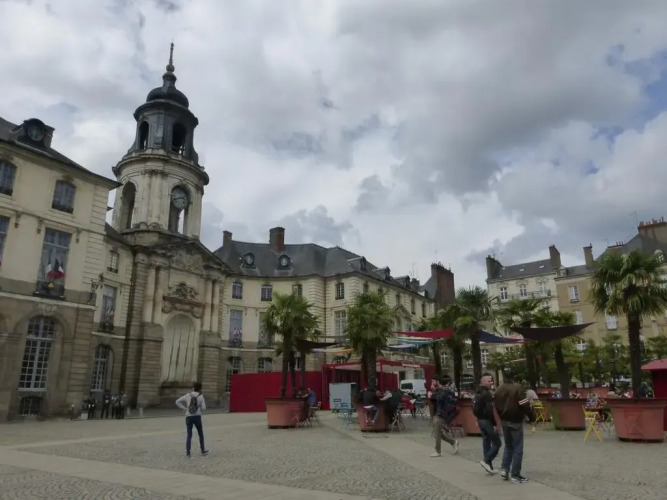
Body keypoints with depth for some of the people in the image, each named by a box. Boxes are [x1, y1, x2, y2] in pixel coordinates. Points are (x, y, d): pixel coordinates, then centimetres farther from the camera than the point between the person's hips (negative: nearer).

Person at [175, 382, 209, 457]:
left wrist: (184, 408, 5)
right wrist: (204, 403, 15)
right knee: (200, 434, 15)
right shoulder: (201, 396, -2)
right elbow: (203, 407, -4)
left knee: (189, 435, 8)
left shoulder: (188, 395, 3)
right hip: (197, 417, -1)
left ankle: (187, 451, -2)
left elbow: (177, 401, 3)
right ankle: (203, 450, 23)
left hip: (188, 417, 1)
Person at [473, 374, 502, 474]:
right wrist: (497, 424, -19)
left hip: (480, 420, 9)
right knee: (497, 443, 1)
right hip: (488, 421, -9)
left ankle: (489, 466, 16)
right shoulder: (487, 394, -17)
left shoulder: (477, 393, 12)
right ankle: (486, 460, -5)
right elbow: (492, 410, -21)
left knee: (486, 442, 12)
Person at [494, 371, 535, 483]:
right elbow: (524, 404, -16)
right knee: (518, 448, 2)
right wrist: (532, 416, -6)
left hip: (504, 421, 6)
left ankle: (504, 468, 9)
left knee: (508, 446, 20)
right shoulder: (517, 388, -12)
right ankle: (515, 475, 3)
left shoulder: (499, 390, 7)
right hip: (516, 421, -6)